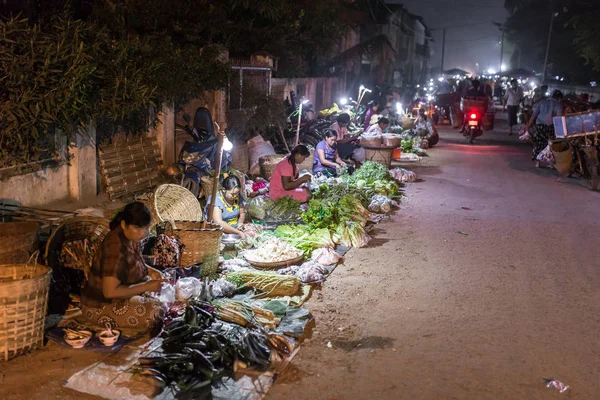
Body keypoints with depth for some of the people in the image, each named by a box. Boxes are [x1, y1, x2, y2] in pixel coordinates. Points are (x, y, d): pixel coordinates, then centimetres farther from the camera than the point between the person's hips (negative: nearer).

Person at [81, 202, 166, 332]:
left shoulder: (130, 237, -3)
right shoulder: (116, 248, -31)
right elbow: (110, 292, -32)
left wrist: (150, 271, -2)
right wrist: (147, 286, -25)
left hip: (117, 294, 9)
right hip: (100, 306, -9)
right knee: (155, 313, -24)